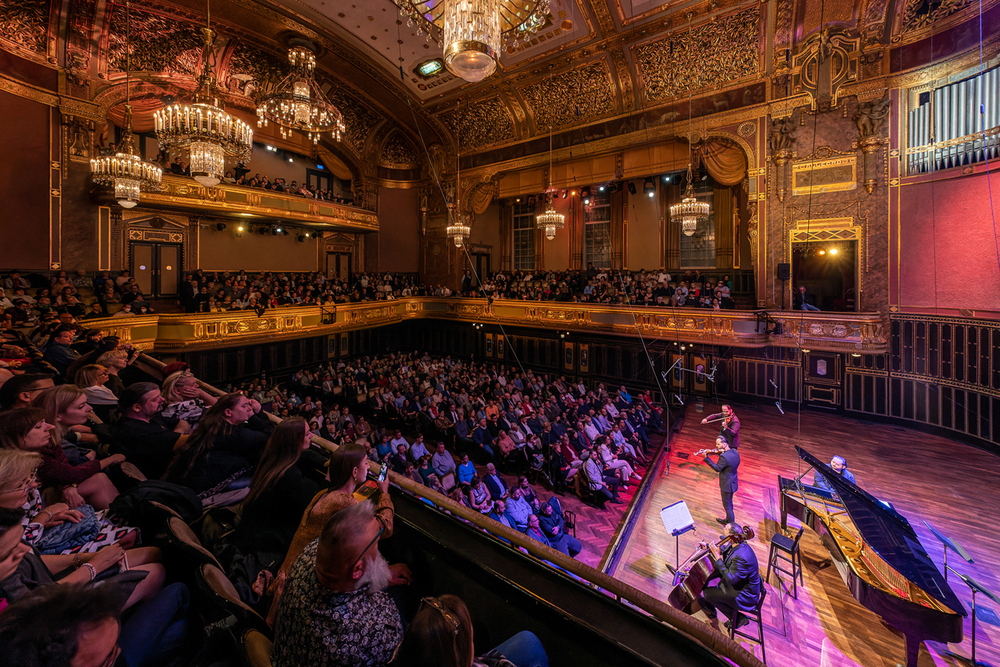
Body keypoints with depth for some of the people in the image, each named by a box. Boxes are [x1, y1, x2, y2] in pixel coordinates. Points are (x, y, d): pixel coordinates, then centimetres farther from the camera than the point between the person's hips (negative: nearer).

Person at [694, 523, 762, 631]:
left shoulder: (742, 557, -37)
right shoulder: (737, 544, -9)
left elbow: (731, 579, -31)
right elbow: (725, 549, 15)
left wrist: (717, 558, -32)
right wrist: (708, 546, 5)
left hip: (745, 595, -9)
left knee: (707, 593, -12)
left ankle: (738, 618, 7)